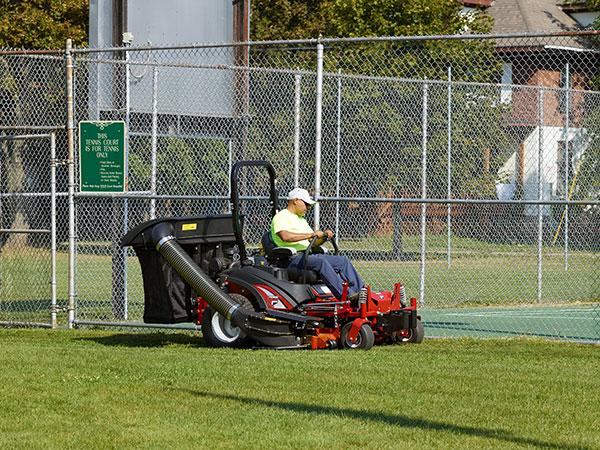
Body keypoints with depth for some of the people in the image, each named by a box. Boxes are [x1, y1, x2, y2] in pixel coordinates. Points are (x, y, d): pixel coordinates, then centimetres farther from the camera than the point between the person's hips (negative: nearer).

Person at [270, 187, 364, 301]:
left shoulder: (301, 219, 29)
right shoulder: (281, 217, -1)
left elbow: (314, 242, 26)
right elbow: (285, 236, -21)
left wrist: (324, 235, 3)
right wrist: (311, 234, -21)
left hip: (309, 255, 9)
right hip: (294, 257, -9)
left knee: (343, 261, -4)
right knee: (321, 262, -35)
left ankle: (359, 291, -12)